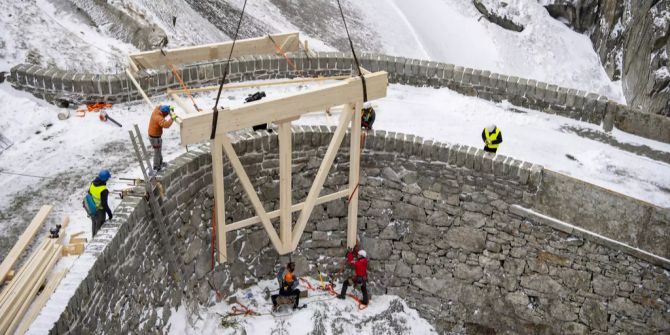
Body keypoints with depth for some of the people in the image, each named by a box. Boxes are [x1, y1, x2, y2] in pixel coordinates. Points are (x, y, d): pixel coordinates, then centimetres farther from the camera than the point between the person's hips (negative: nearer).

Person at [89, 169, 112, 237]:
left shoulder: (92, 184, -11)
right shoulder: (104, 190, -32)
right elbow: (104, 204, -26)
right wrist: (109, 213, -13)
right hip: (100, 211, -7)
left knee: (94, 224, 27)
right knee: (99, 226, 14)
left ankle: (93, 237, 46)